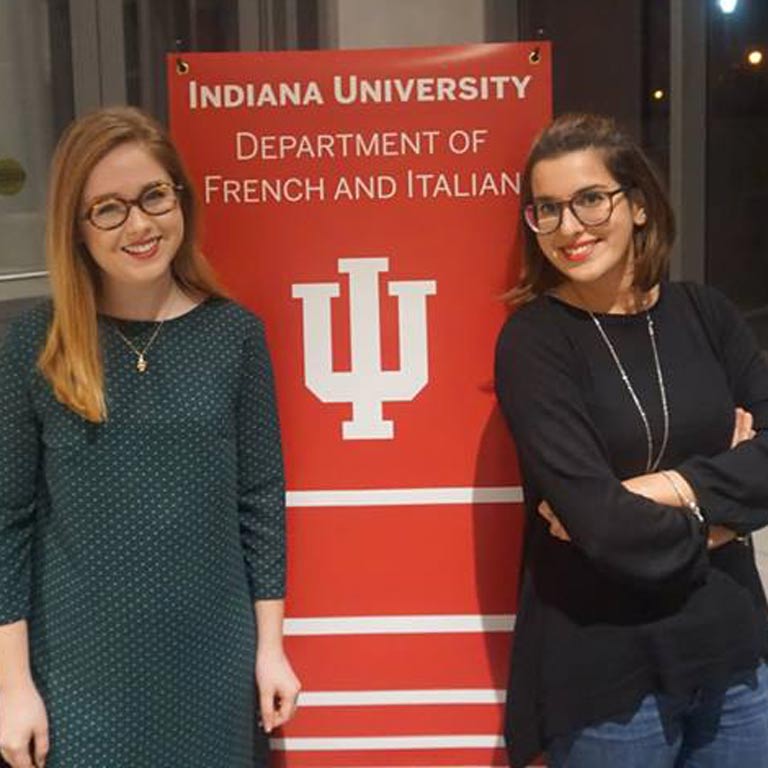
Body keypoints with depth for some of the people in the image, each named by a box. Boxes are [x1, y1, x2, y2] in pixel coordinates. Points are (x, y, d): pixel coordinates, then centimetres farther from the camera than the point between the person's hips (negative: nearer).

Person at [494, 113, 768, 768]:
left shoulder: (703, 313, 2)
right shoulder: (533, 341, -13)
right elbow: (598, 523, -20)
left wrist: (674, 488, -18)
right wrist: (707, 523, -6)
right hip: (604, 674, -4)